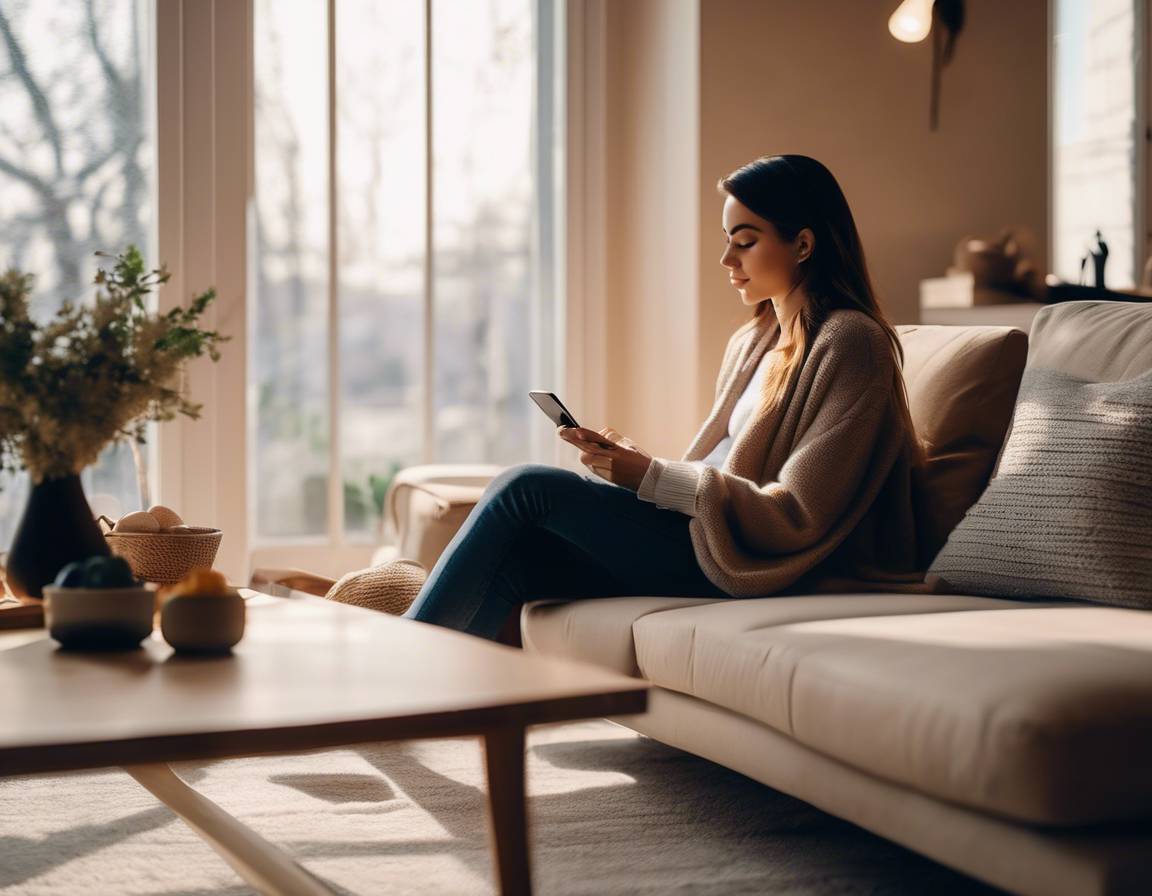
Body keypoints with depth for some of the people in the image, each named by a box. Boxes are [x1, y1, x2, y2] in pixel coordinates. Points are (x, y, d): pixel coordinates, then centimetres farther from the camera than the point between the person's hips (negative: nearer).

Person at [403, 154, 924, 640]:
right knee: (512, 561, -13)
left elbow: (795, 514, -16)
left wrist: (650, 477, -18)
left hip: (751, 564, -8)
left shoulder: (851, 343, -9)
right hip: (705, 538, 8)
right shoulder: (752, 343, 19)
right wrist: (631, 461, -1)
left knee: (525, 487, -14)